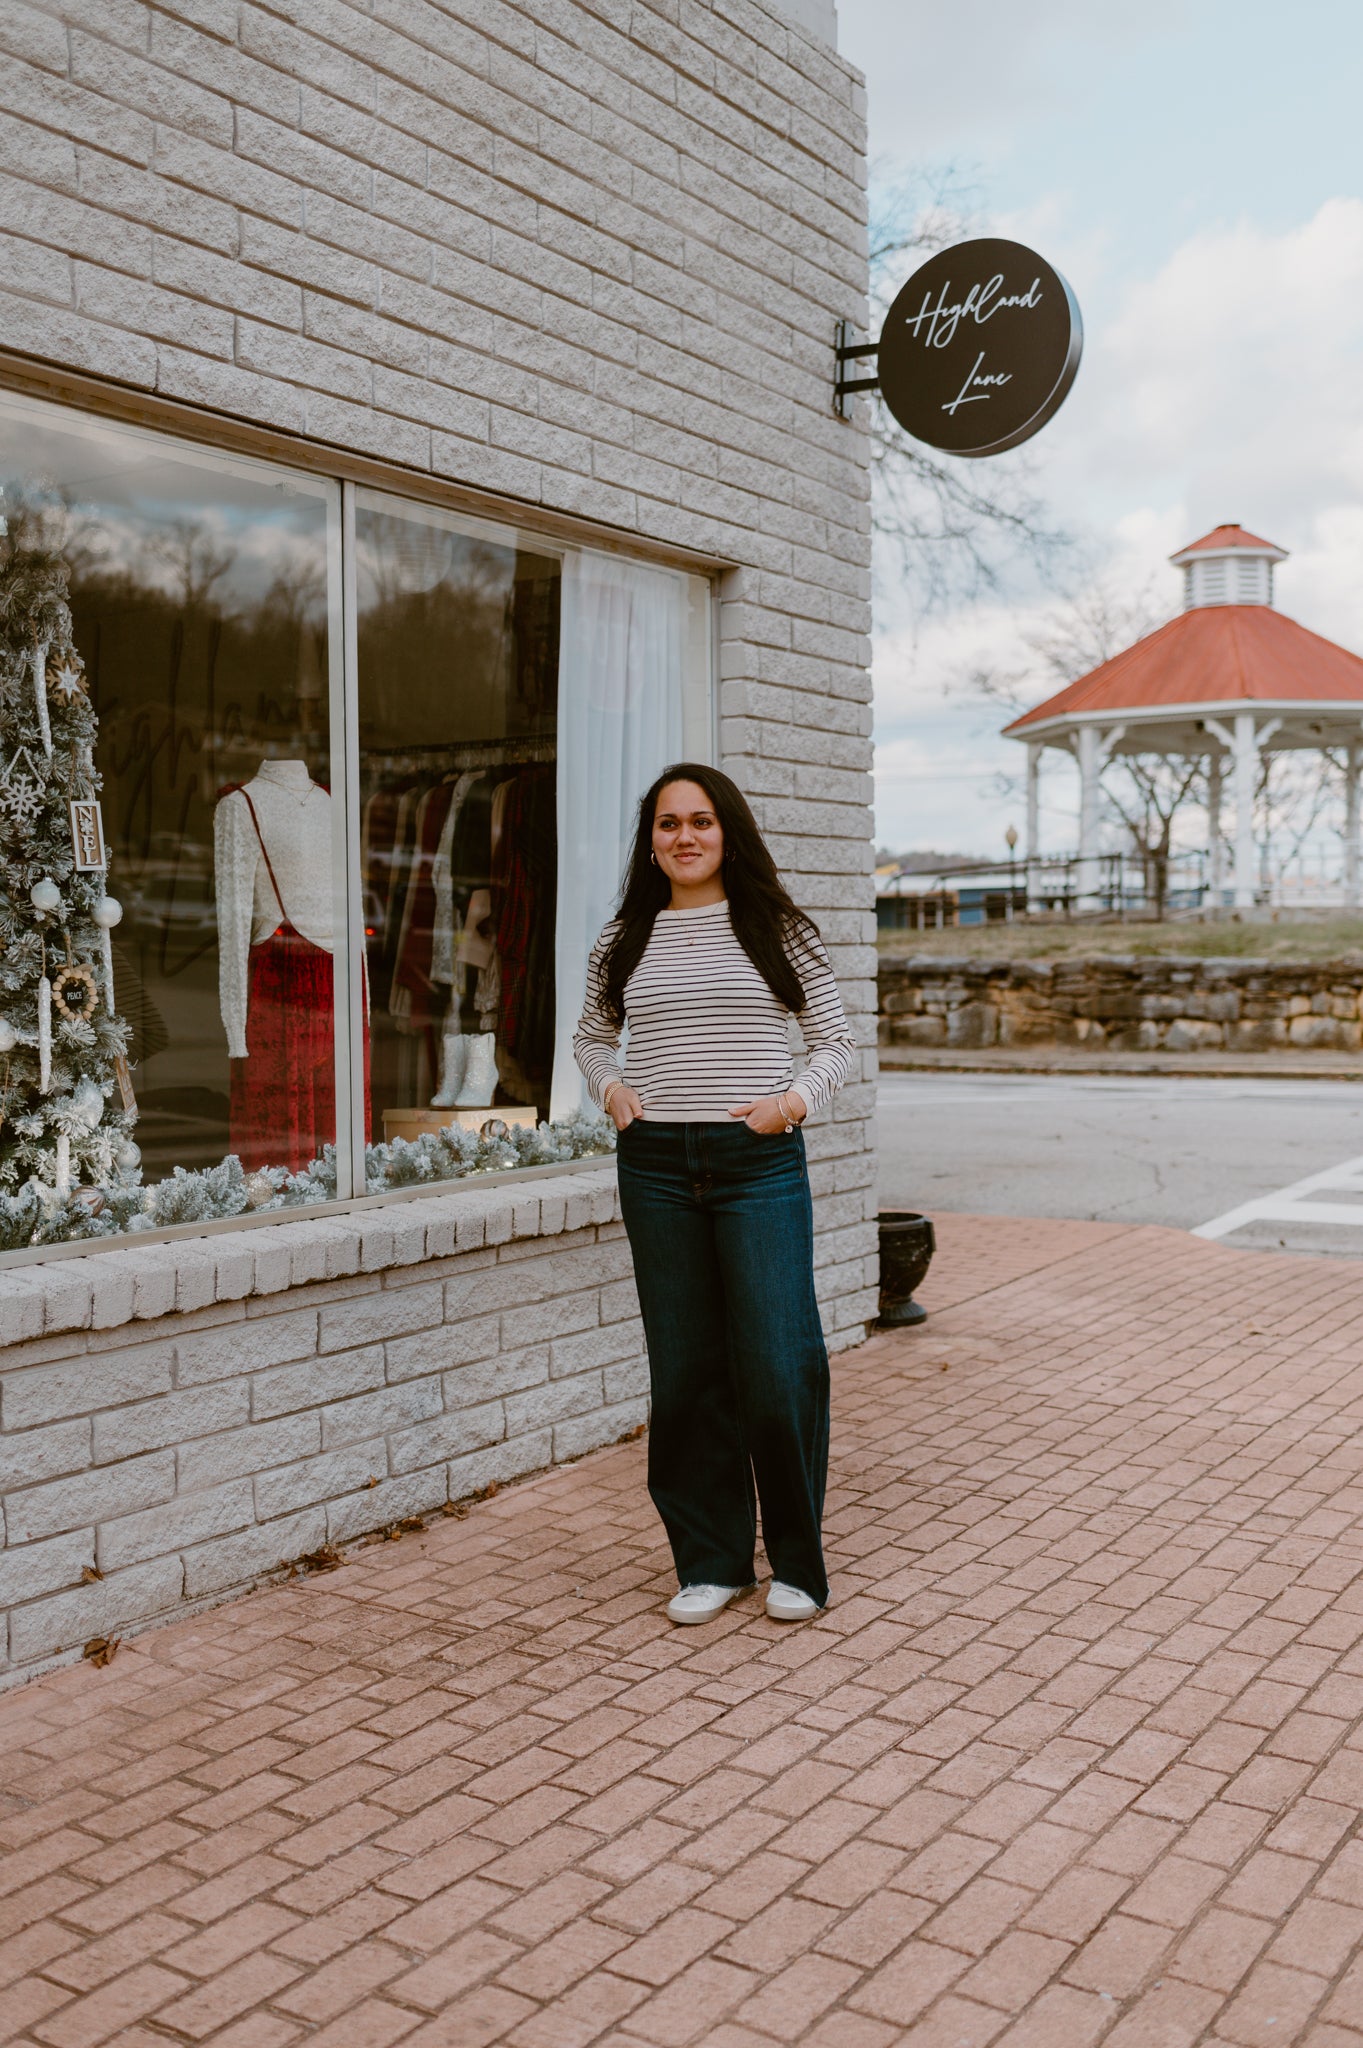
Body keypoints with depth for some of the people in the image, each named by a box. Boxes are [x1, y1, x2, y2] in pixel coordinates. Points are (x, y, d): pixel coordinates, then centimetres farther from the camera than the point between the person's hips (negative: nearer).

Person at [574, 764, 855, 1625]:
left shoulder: (778, 930, 3)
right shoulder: (625, 940, 9)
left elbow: (837, 1042, 6)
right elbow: (591, 1033, 23)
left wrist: (794, 1098, -11)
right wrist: (611, 1087, 4)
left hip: (760, 1164, -2)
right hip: (656, 1166, 3)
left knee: (778, 1367, -4)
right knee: (685, 1372, 8)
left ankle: (797, 1562, 15)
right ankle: (710, 1561, 22)